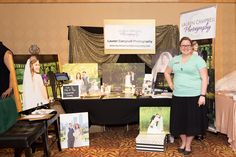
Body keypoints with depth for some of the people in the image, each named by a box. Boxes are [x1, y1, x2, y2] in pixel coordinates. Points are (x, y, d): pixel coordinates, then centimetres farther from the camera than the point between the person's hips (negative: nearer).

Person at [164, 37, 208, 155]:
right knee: (179, 120, 10)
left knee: (192, 121, 5)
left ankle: (188, 145, 22)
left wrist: (202, 95, -15)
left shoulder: (198, 59, -4)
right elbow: (166, 72, 24)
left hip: (194, 96, -4)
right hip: (178, 96, 4)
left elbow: (204, 78, -8)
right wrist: (171, 84, 10)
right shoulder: (175, 59, 10)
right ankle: (183, 142, 31)